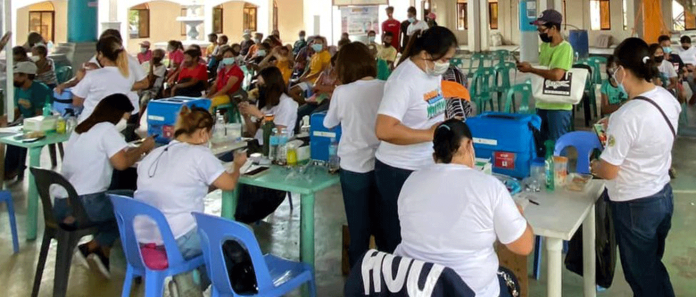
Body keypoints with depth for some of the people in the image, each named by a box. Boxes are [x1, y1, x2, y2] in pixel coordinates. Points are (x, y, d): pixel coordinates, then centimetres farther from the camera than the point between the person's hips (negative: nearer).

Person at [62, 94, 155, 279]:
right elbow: (121, 163, -16)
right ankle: (91, 248, 2)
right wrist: (143, 148, -1)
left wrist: (136, 151, 15)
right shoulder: (106, 128, -6)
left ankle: (100, 251, 16)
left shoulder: (82, 129, 21)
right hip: (83, 204, -9)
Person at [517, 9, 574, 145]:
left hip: (559, 106, -8)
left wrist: (531, 69, -20)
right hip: (542, 103, 8)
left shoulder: (565, 48, -16)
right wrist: (528, 67, -1)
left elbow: (556, 75, -26)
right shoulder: (544, 46, 10)